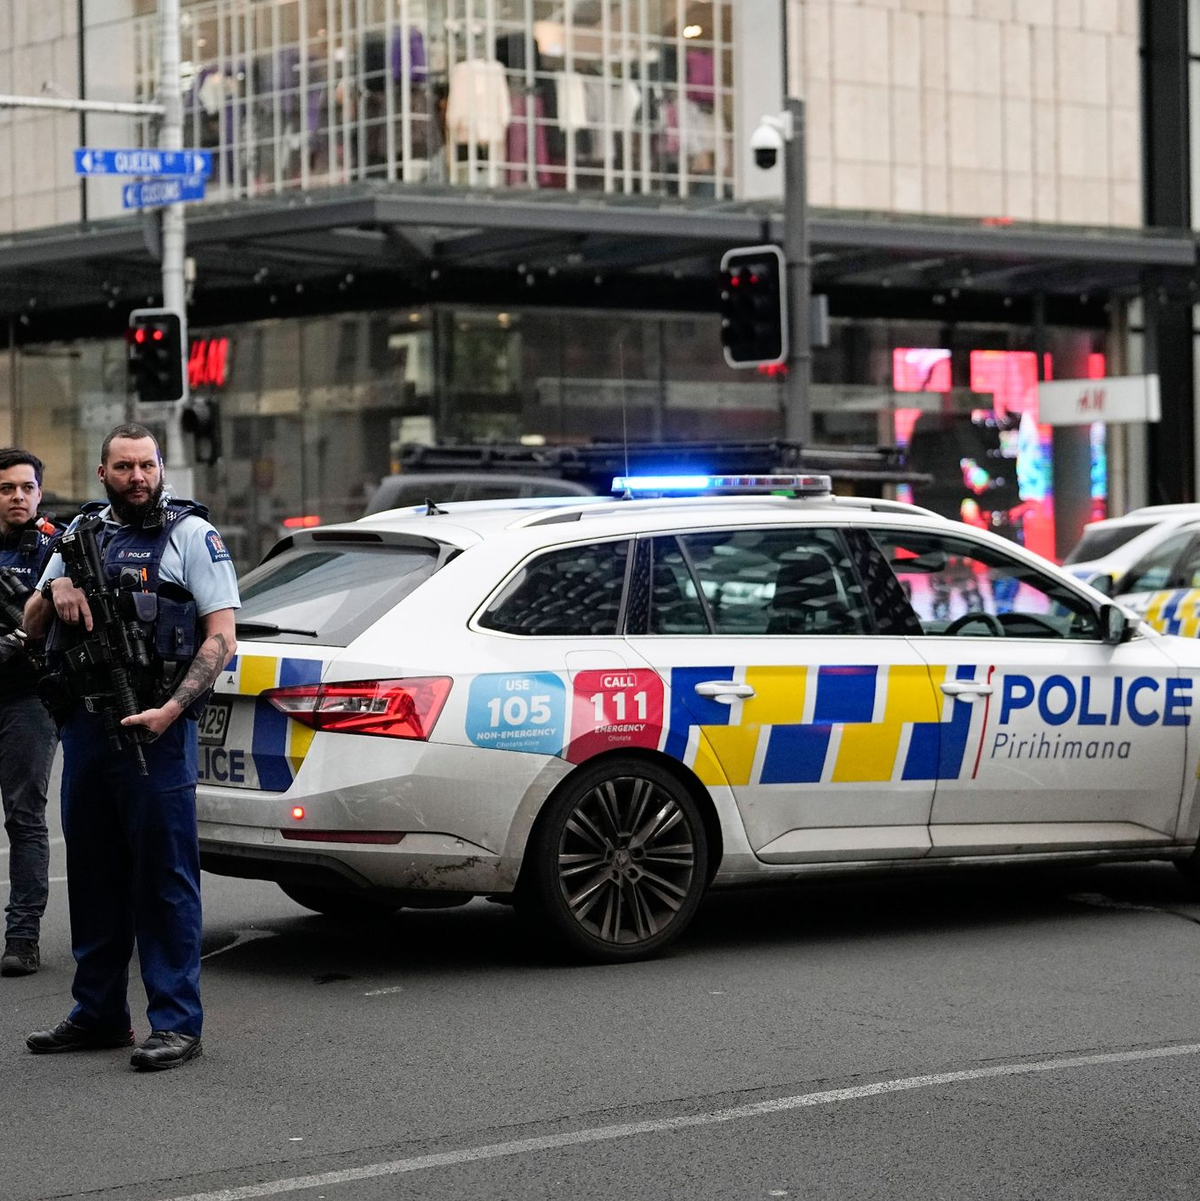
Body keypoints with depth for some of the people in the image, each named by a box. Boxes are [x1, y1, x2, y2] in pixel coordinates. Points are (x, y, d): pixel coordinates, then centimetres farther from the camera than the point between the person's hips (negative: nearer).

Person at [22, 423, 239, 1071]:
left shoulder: (192, 533, -1)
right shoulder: (82, 533, 15)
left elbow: (221, 635, -7)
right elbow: (32, 626, 17)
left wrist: (171, 710, -18)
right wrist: (54, 591, -6)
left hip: (156, 728, -6)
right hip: (85, 726, 6)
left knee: (165, 877, -4)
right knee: (93, 873, 12)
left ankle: (176, 1022, -1)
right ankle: (98, 1013, 23)